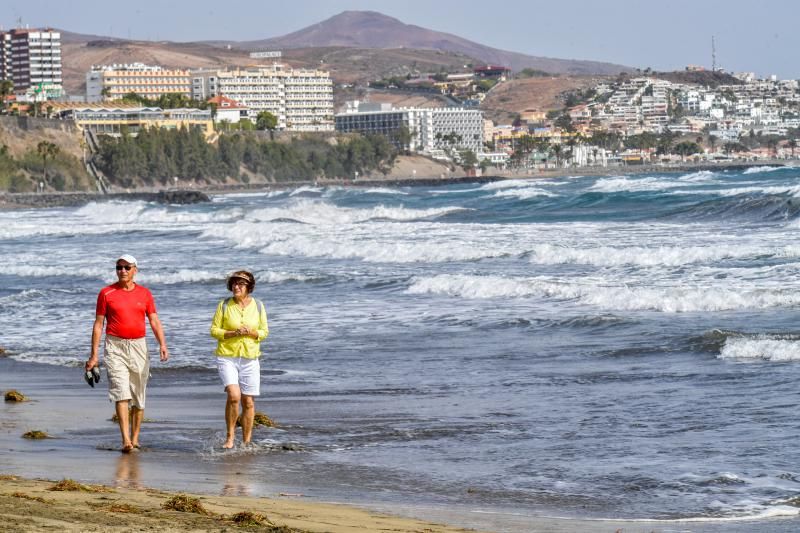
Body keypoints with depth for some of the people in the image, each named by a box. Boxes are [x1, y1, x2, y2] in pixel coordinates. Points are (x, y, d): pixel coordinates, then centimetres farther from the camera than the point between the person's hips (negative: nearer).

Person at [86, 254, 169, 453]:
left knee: (138, 397, 7)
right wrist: (93, 355, 0)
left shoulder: (145, 293, 8)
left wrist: (162, 345, -12)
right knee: (121, 392, -16)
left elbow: (154, 321, 4)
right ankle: (125, 441, -23)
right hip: (115, 347, -3)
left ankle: (135, 439, 20)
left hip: (138, 347, 3)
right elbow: (98, 324, 4)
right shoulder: (106, 293, 2)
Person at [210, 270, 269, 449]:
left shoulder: (258, 306, 3)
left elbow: (264, 332, 8)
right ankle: (230, 437, -6)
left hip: (250, 359, 2)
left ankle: (246, 443, 15)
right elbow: (214, 330, -1)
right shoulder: (224, 305, -2)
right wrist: (234, 333, -17)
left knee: (248, 402, 4)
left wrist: (252, 332, -14)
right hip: (227, 357, -2)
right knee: (234, 396, -21)